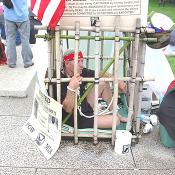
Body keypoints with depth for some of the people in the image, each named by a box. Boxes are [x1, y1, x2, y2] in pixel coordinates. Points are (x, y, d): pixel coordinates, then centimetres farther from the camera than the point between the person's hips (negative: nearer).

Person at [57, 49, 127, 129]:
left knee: (103, 83, 5)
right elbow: (68, 109, -34)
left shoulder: (81, 72, -10)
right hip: (76, 120, -7)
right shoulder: (60, 81, -29)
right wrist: (71, 88, -49)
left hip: (86, 107, 7)